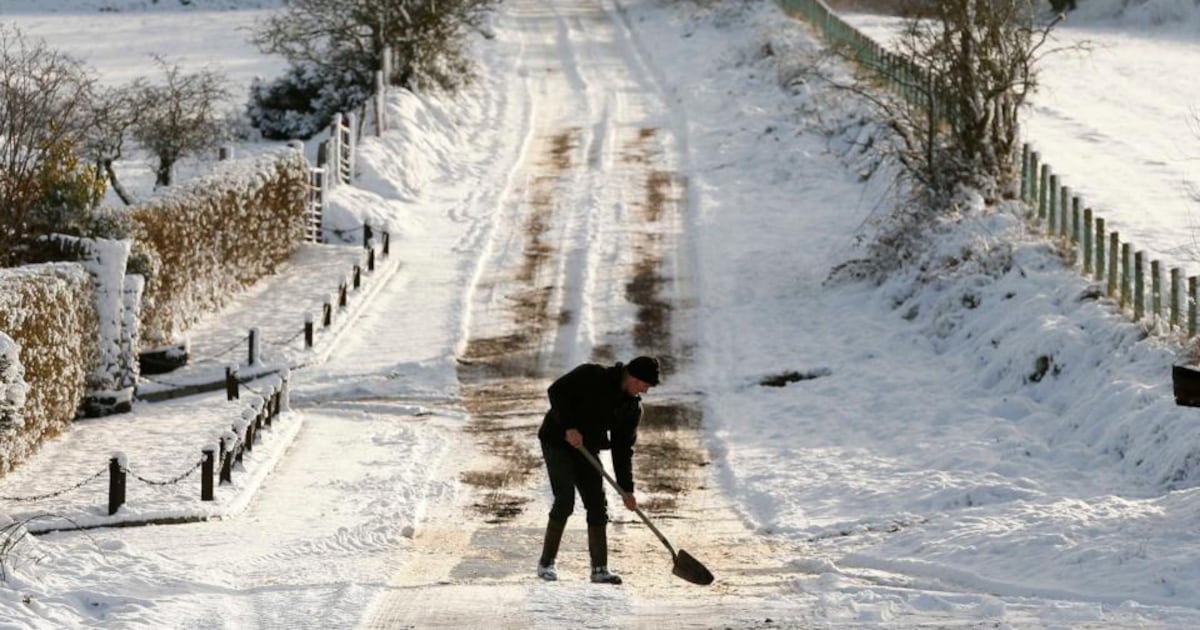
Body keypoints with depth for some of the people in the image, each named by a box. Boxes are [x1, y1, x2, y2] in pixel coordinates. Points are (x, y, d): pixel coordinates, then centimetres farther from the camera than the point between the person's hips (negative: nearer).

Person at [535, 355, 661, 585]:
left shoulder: (632, 407, -1)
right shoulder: (592, 376, -18)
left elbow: (623, 448, 3)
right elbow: (556, 391, -21)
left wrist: (626, 488, -3)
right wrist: (569, 427, -28)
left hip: (587, 449, 7)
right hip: (557, 442, -7)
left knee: (598, 506, -2)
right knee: (565, 501, -16)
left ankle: (599, 569, 2)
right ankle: (546, 563, -5)